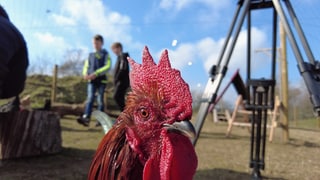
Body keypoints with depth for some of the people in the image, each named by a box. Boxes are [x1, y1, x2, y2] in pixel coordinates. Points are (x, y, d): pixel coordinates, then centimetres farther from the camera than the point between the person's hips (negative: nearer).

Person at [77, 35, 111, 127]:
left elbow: (107, 66, -9)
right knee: (90, 98, -12)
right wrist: (85, 74, -7)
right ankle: (86, 118, -25)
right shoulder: (90, 55, 17)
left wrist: (96, 73, -20)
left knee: (100, 100, 2)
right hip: (91, 80, 3)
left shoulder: (105, 54, 5)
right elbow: (86, 66, 16)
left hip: (101, 80, -2)